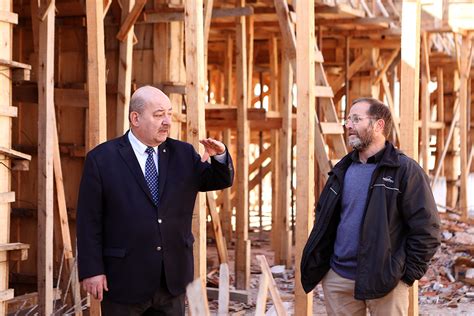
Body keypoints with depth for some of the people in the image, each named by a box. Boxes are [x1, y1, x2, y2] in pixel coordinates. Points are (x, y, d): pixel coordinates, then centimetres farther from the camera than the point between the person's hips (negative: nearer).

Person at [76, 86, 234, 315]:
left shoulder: (183, 154, 8)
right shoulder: (102, 159, -5)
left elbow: (221, 181, 13)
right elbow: (89, 221, -6)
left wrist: (219, 156, -9)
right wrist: (91, 270, -11)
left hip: (173, 280, 4)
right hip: (124, 280, -4)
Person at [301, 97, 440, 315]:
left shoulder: (405, 171, -7)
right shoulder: (342, 171, 12)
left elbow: (426, 228, -10)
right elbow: (324, 220, 20)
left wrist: (408, 274, -11)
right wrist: (316, 265, 10)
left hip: (384, 280, -6)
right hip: (338, 277, 6)